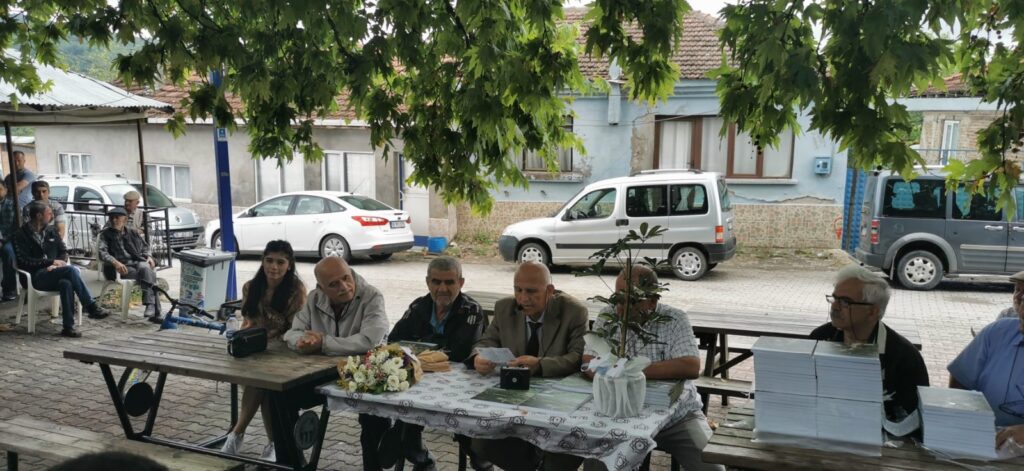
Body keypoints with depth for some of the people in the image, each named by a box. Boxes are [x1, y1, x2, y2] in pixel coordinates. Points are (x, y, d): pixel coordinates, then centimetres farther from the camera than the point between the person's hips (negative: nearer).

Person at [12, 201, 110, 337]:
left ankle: (68, 326, -35)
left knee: (66, 283, -34)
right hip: (36, 276, -5)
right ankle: (91, 307, -30)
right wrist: (51, 262, -13)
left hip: (54, 274, 5)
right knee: (71, 270, -32)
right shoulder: (21, 234, 1)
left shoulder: (51, 231, 17)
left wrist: (57, 264, -6)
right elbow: (23, 261, -9)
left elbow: (63, 252, 17)